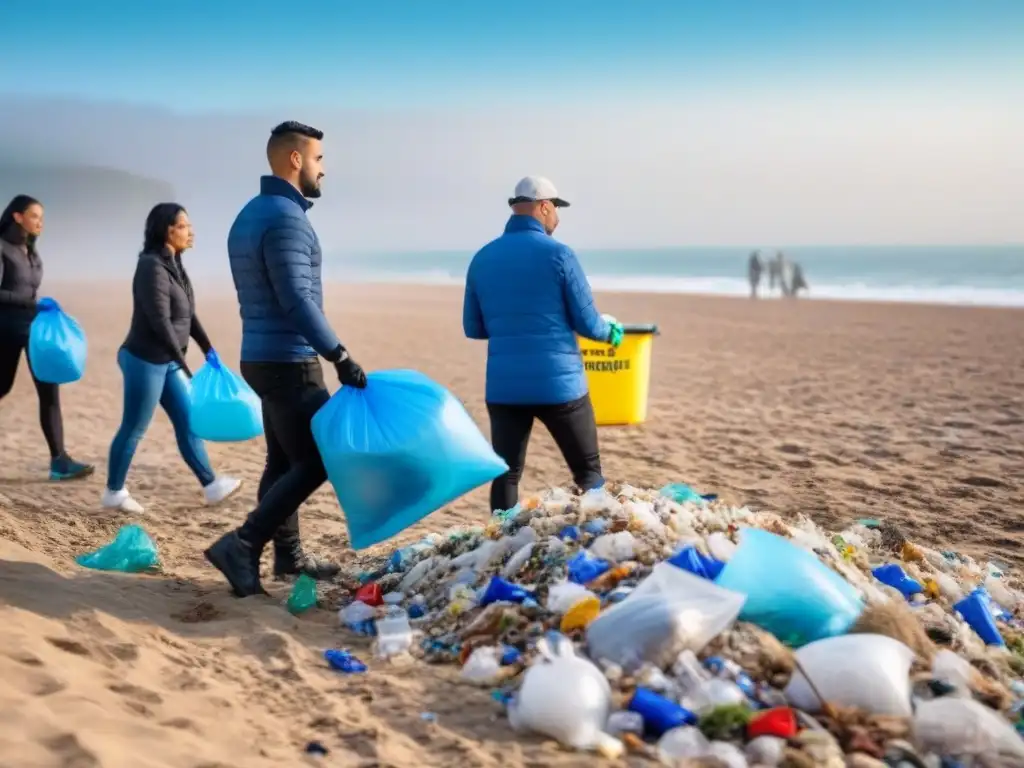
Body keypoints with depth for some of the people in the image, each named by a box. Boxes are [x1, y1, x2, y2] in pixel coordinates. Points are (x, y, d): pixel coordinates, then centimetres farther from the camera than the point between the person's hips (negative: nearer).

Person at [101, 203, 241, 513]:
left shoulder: (173, 265, 10)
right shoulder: (152, 266, -18)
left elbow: (188, 315, 15)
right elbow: (160, 321, -21)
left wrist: (208, 350, 11)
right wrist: (183, 364, -18)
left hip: (166, 361, 9)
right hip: (144, 360, -9)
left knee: (188, 422, 10)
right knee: (134, 429, 2)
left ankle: (210, 485, 15)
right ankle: (113, 492, 15)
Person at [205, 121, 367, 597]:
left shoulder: (250, 214, 14)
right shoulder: (285, 218, -17)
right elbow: (297, 300, -25)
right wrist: (340, 356, -27)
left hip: (265, 357, 10)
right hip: (288, 361, -10)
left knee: (285, 460, 15)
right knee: (316, 461, -6)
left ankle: (288, 555, 24)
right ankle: (242, 546, -8)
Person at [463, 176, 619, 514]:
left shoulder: (482, 259, 6)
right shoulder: (558, 255, -7)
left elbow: (473, 328, 13)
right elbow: (587, 324, -5)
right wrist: (610, 331, 17)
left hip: (504, 387, 4)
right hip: (560, 384, -3)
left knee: (506, 476, 9)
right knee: (588, 471, 10)